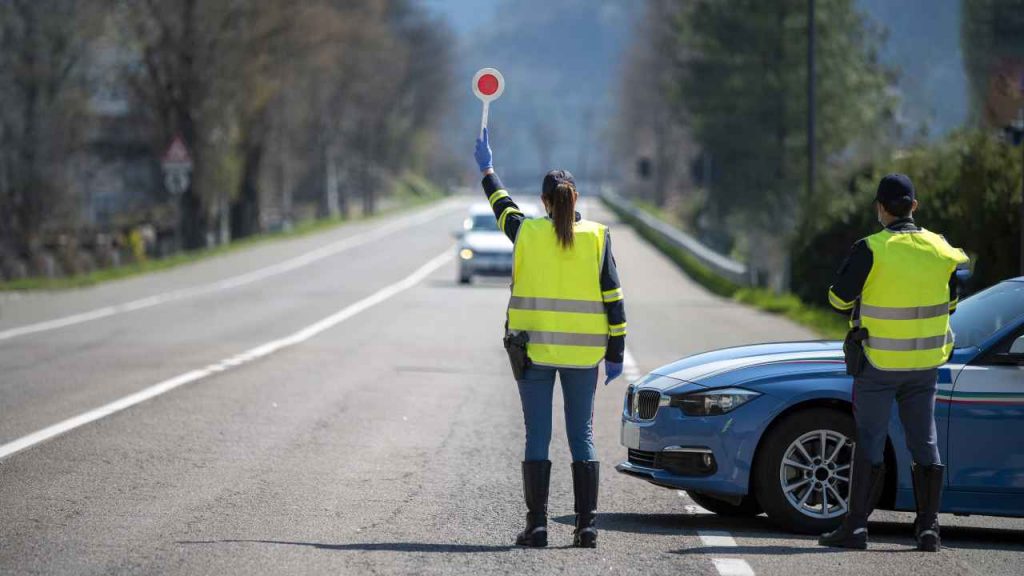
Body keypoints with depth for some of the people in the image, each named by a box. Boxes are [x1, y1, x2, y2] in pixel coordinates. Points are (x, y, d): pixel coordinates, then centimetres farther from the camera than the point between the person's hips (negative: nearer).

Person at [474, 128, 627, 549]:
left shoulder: (526, 232, -2)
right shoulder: (597, 237, -1)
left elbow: (502, 206, 20)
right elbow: (613, 299, -1)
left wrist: (486, 170, 38)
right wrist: (615, 352, 5)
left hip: (535, 349, -1)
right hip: (583, 352, 1)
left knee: (537, 436, 2)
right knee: (582, 436, 6)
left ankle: (536, 525, -2)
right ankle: (587, 526, 2)